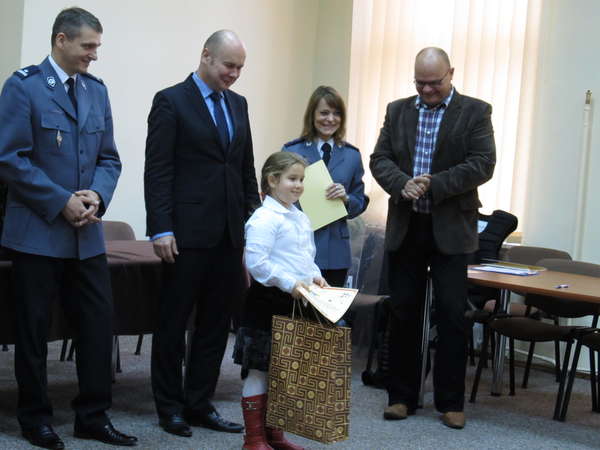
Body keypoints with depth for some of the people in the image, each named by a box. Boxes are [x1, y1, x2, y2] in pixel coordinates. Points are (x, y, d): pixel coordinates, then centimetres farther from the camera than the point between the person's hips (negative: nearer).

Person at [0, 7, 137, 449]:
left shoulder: (97, 89, 11)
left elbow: (109, 157, 12)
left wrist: (97, 194, -8)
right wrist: (61, 201, -16)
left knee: (99, 321, 5)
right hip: (37, 230, -5)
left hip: (86, 232, 5)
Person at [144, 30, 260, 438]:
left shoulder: (238, 104, 14)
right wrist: (161, 229, -14)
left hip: (230, 233, 6)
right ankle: (170, 407, 16)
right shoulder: (171, 101, -4)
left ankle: (200, 404, 19)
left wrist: (254, 217, 10)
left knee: (216, 323, 9)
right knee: (174, 322, 5)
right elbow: (158, 171, -9)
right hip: (188, 232, -6)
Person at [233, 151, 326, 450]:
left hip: (294, 303, 8)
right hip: (268, 302, -8)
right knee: (259, 370, 0)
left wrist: (314, 275, 6)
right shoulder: (264, 218, -14)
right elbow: (255, 262, -21)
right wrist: (288, 283, -23)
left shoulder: (302, 219, 13)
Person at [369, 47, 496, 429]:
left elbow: (483, 164, -10)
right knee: (403, 313, 8)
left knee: (452, 316, -1)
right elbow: (380, 159, 5)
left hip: (451, 228, -3)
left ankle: (451, 402, 11)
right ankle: (402, 396, 19)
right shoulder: (398, 110, 10)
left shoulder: (475, 111, -1)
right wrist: (403, 184, -15)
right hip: (405, 226, 3)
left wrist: (433, 185, -17)